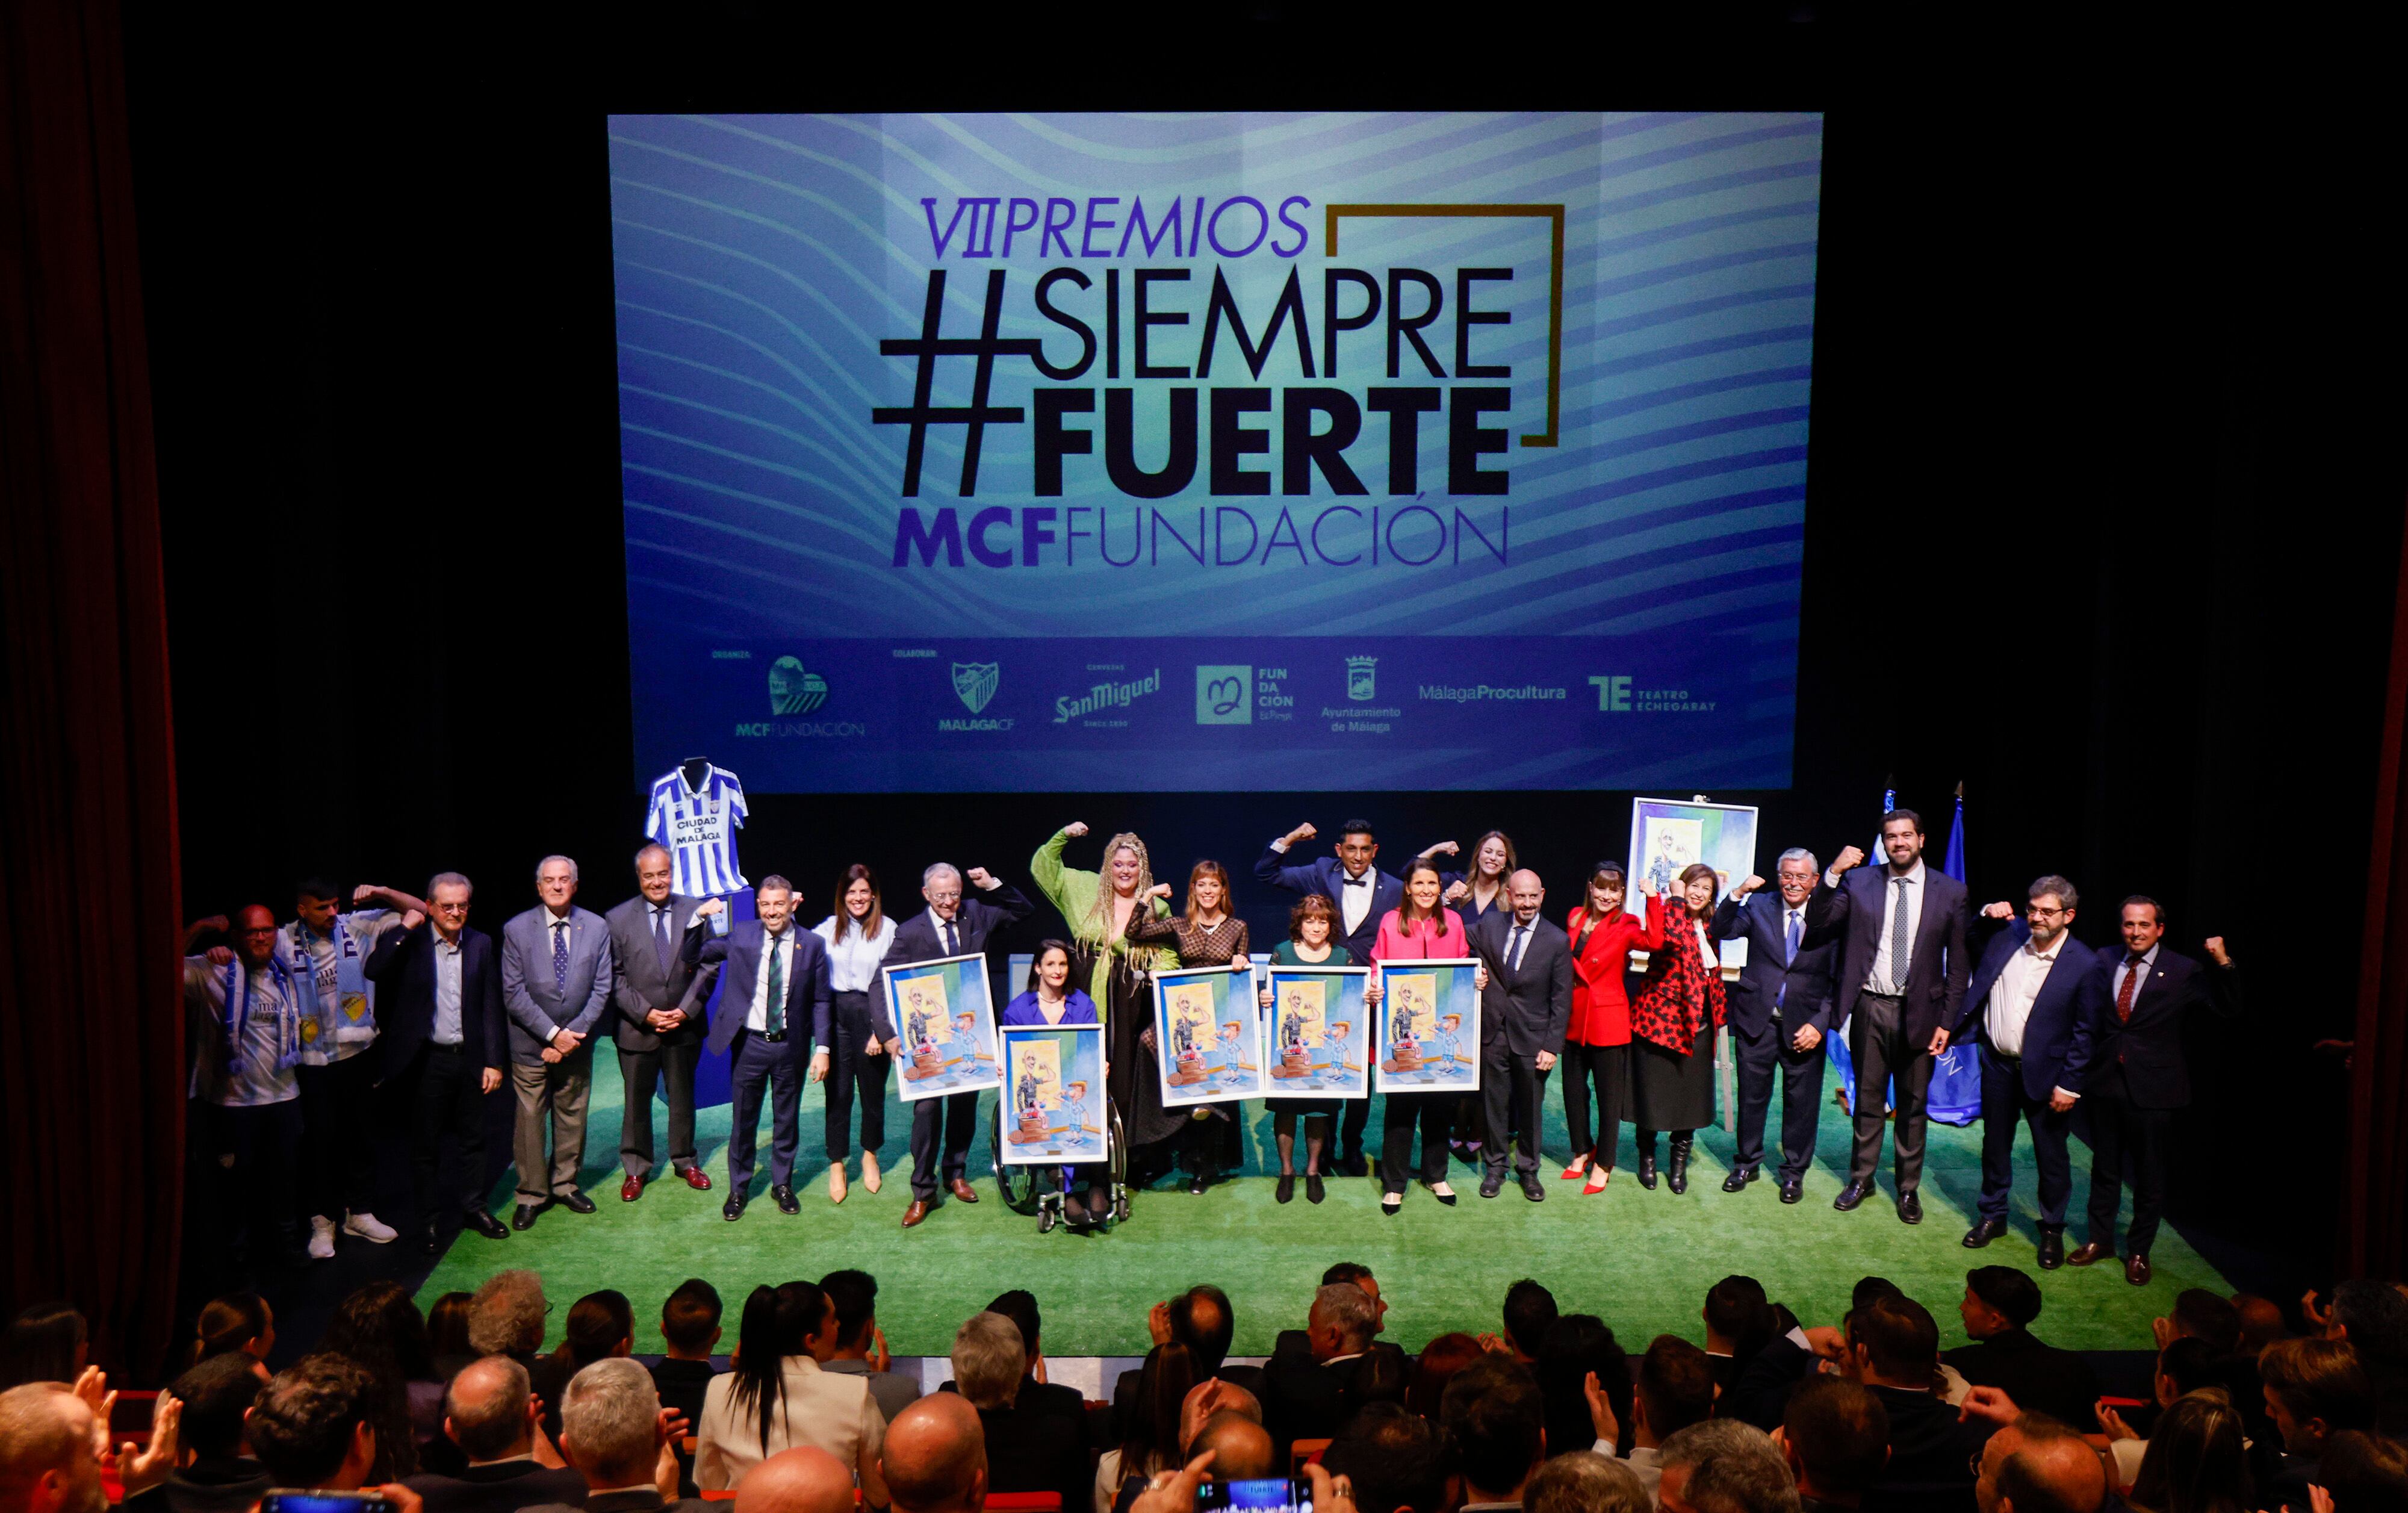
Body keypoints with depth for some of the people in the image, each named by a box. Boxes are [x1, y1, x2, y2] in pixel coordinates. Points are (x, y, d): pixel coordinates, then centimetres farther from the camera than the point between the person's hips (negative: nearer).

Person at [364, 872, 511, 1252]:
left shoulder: (481, 944, 2)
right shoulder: (410, 942, -6)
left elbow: (491, 1006, 4)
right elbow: (374, 972, -25)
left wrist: (493, 1061, 2)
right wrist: (405, 929, -22)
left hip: (469, 1059, 3)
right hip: (427, 1061, -3)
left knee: (472, 1139, 15)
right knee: (426, 1145, 9)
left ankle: (473, 1208, 31)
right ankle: (428, 1221, 22)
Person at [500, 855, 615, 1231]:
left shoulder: (597, 927, -1)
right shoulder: (516, 929, -6)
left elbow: (601, 989, -1)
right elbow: (513, 993, -9)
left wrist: (574, 1035, -11)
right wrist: (552, 1034, -15)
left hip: (577, 1044, 2)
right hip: (530, 1045, -2)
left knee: (572, 1118, 12)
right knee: (529, 1120, 4)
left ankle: (564, 1184, 28)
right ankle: (532, 1194, 18)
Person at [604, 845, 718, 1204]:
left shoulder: (696, 912, -2)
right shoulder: (618, 919, -4)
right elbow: (615, 977, -4)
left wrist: (685, 1010, -10)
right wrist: (646, 1013, -13)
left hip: (684, 1026, 1)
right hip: (637, 1028, -1)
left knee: (683, 1097, 15)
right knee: (636, 1102, 9)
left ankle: (685, 1162, 31)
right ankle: (636, 1170, 25)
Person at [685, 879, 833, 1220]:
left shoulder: (812, 945, -5)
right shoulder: (740, 935, -4)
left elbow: (820, 1001, 0)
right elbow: (693, 956, 0)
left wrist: (822, 1048, -6)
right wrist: (700, 918, -16)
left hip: (791, 1045, 0)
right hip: (749, 1043, 0)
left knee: (787, 1119, 14)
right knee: (744, 1119, 11)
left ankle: (783, 1184, 32)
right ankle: (738, 1189, 28)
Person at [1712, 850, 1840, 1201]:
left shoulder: (1829, 918, -3)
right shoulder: (1758, 906, 3)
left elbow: (1837, 981, -3)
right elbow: (1722, 932, -7)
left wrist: (1819, 1024, -11)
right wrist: (1737, 894, -19)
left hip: (1804, 1026, -1)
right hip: (1757, 1020, 1)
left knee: (1802, 1103, 8)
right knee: (1752, 1097, 12)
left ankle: (1794, 1173, 26)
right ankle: (1747, 1163, 30)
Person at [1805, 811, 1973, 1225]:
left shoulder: (1950, 892, -1)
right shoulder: (1859, 883, 0)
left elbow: (1959, 963, 0)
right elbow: (1817, 921, -9)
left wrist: (1947, 1021, -4)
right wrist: (1834, 874, -21)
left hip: (1920, 1012, -1)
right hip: (1870, 1008, 1)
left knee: (1913, 1104, 10)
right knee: (1867, 1099, 13)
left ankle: (1908, 1188, 25)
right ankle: (1861, 1179, 28)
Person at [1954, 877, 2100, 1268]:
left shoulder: (2084, 965, -14)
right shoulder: (2007, 935, -3)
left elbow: (2085, 1032, -11)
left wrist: (2069, 1085, -12)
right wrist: (1986, 916, -3)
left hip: (2045, 1074, -4)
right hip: (1998, 1063, 4)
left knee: (2051, 1156, 9)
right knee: (1995, 1145, 17)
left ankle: (2053, 1230, 27)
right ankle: (1993, 1217, 34)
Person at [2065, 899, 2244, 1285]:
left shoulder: (2182, 971, -7)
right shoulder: (2105, 962, 4)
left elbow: (2230, 1008, -15)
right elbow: (2093, 1018, 10)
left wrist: (2224, 963, -25)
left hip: (2152, 1089, -3)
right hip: (2106, 1083, 3)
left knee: (2149, 1176, 9)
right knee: (2104, 1167, 16)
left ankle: (2139, 1251, 25)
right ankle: (2100, 1240, 32)